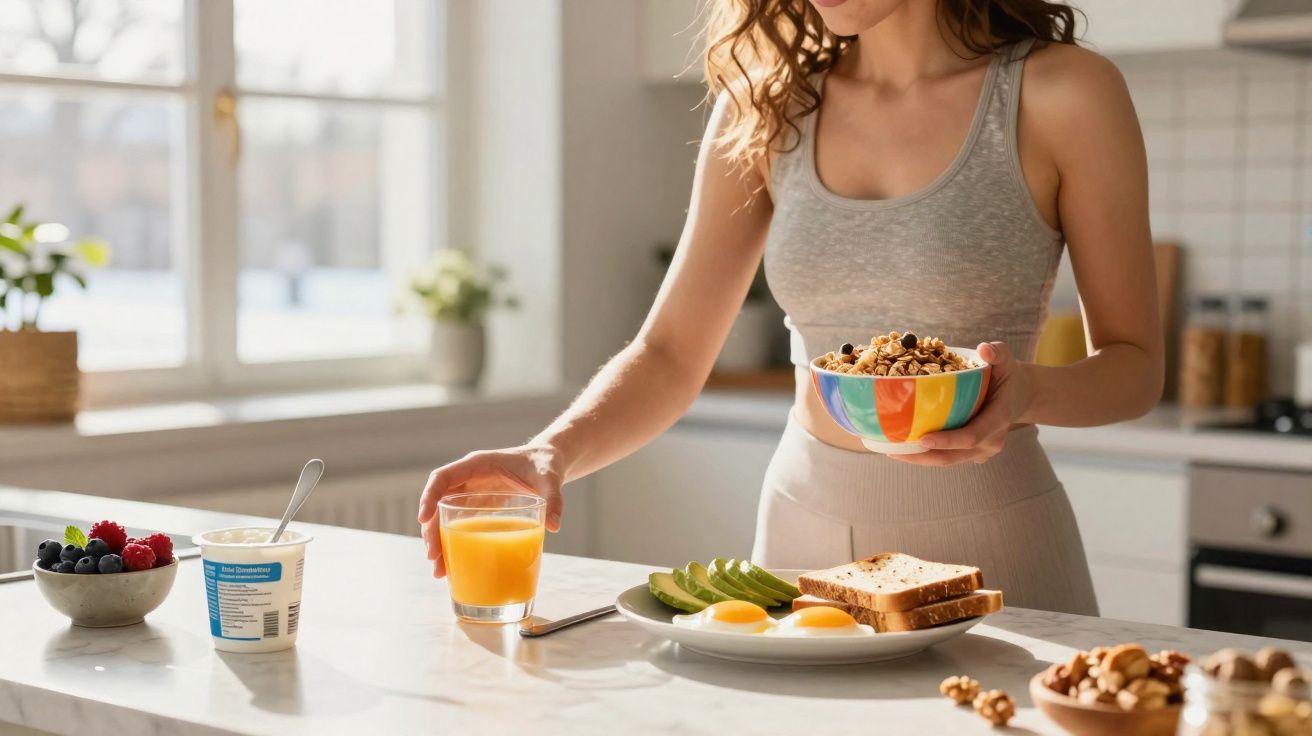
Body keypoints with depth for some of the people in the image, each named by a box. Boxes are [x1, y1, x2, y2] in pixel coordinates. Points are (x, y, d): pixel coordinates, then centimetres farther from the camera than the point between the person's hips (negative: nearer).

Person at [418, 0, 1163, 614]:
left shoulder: (1061, 96, -9)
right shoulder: (764, 111, 1)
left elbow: (1136, 365, -3)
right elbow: (670, 357, 0)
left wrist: (1029, 391, -24)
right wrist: (550, 455, -18)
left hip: (989, 541, -3)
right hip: (802, 527, 3)